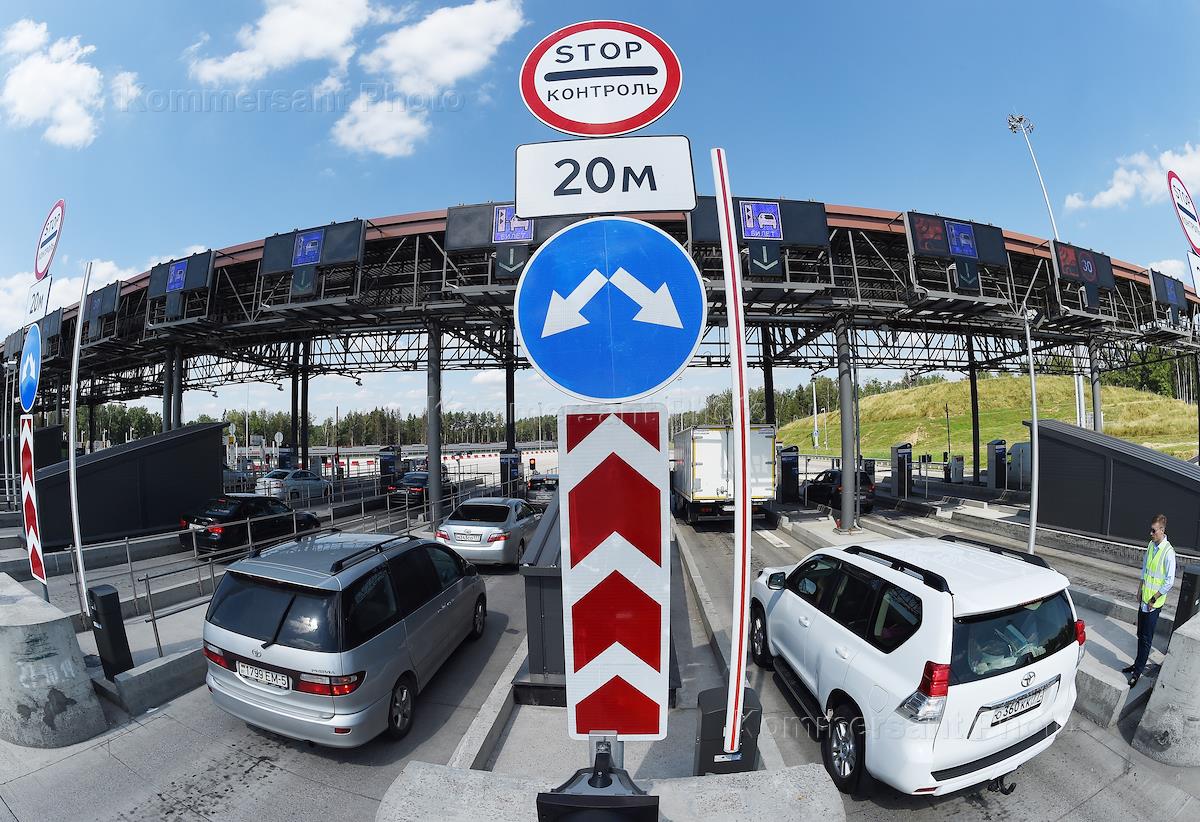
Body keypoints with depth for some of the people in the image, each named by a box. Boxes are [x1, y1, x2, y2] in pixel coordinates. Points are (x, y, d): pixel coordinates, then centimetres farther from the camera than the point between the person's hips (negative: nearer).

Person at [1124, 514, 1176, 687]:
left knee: (1146, 638, 1)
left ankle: (1137, 672, 10)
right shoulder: (1151, 545, 2)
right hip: (1144, 599, 7)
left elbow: (1169, 581, -16)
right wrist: (1140, 590, 13)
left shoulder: (1168, 552, -20)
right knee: (1140, 634, 17)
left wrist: (1154, 599, -13)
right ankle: (1138, 664, 30)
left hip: (1154, 603, -7)